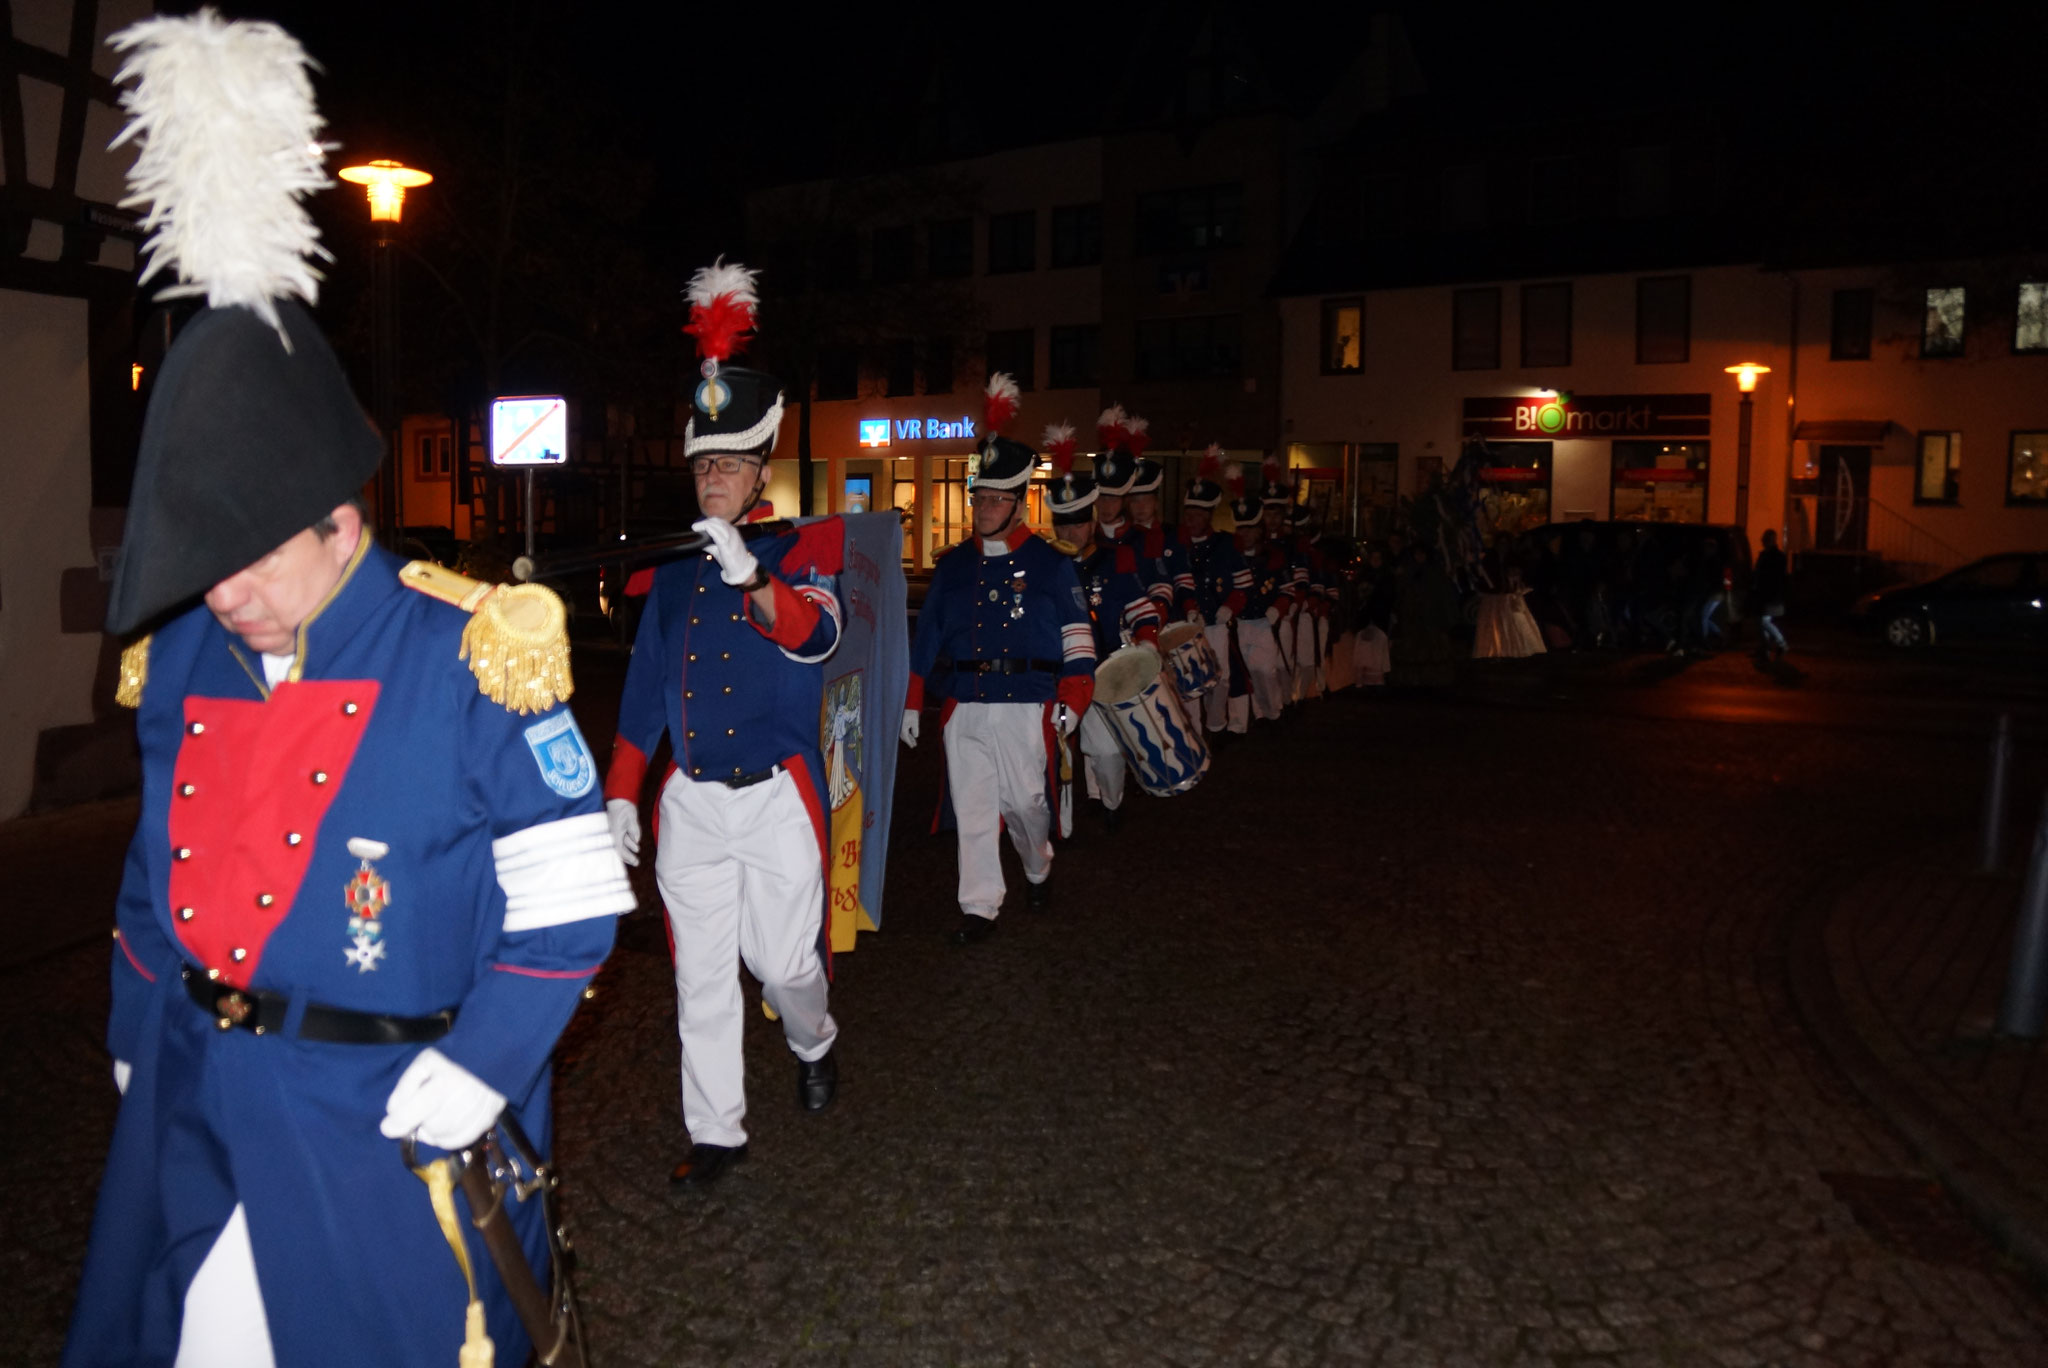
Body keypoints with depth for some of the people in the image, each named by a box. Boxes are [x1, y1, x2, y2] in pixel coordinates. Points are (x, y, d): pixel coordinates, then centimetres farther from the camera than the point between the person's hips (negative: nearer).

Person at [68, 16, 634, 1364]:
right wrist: (139, 1038, 17)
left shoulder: (470, 661, -17)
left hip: (383, 1127, -5)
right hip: (192, 1106, 6)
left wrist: (482, 1061, -16)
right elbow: (162, 866, 15)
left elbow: (570, 896, -15)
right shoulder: (181, 662, 2)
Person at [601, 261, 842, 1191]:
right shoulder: (671, 570, 11)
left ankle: (814, 1044, 37)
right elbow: (645, 688, 13)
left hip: (776, 795, -4)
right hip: (690, 801, 4)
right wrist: (620, 796, 9)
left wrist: (752, 576, -39)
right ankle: (716, 1132, 19)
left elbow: (815, 634, -22)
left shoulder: (803, 546, -2)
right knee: (700, 974, 6)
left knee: (784, 962, 3)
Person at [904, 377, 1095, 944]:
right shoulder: (952, 564, 11)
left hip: (1026, 705, -3)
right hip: (963, 706, 3)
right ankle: (980, 907, 13)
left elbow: (1077, 637, 0)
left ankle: (1039, 869, 35)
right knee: (972, 806, 3)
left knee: (1026, 800, 4)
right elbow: (927, 635, 13)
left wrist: (1072, 700, -9)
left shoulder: (1050, 563, 2)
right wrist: (911, 703, 10)